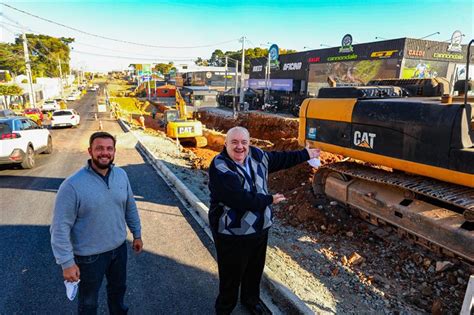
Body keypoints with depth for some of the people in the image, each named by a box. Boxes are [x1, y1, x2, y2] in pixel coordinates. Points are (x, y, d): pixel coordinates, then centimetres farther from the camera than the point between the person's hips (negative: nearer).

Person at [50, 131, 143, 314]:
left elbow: (130, 207, 5)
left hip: (119, 248, 5)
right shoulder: (72, 185, -24)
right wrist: (67, 262, -18)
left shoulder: (121, 175, -7)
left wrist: (137, 234, 11)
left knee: (118, 288, 28)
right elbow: (60, 227, -19)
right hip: (89, 256, -5)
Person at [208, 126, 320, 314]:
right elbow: (241, 200, -31)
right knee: (231, 275, 10)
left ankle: (251, 299, 53)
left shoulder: (257, 155, -2)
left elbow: (280, 159, 16)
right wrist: (270, 200, -17)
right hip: (232, 234, -7)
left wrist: (306, 154, 22)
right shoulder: (219, 168, -25)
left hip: (260, 228, 7)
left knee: (255, 269, 26)